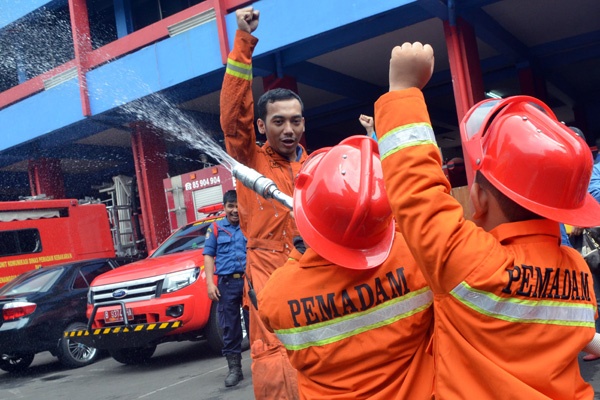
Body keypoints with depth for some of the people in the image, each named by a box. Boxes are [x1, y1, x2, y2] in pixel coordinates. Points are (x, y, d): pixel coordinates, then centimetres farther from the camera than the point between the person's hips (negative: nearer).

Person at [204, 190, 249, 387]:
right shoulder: (215, 228, 11)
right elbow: (208, 255, 8)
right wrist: (210, 283, -2)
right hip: (226, 283, 1)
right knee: (230, 328, 4)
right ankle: (234, 369, 12)